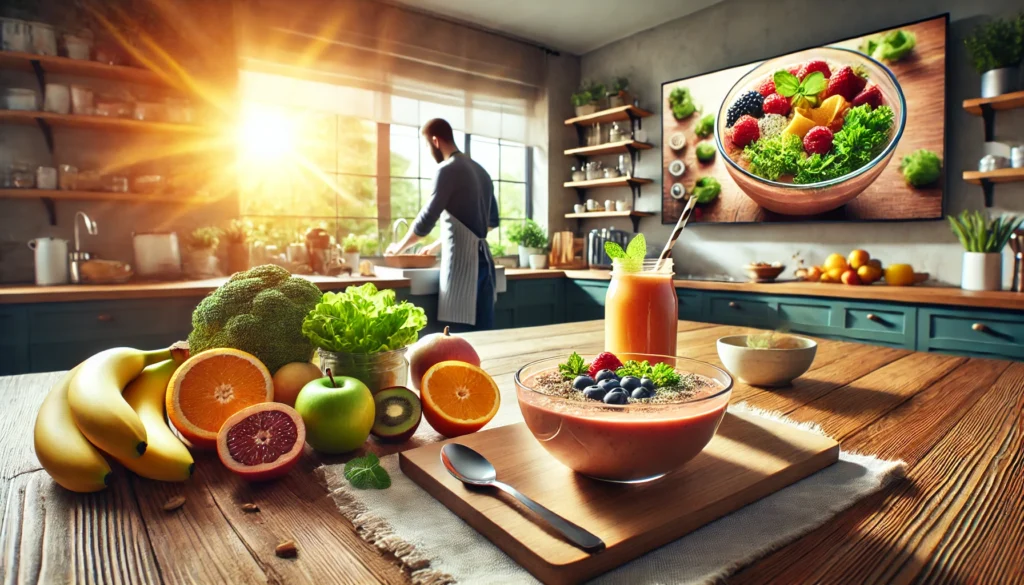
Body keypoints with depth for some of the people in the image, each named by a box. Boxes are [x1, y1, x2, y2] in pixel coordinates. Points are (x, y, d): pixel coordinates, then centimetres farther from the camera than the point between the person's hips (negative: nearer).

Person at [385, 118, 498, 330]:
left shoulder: (448, 169, -7)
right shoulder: (480, 170, 17)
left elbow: (427, 218, -10)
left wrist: (399, 247, 7)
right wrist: (437, 245, 28)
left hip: (461, 260, -8)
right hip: (481, 258, 8)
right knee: (483, 329, 9)